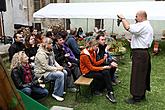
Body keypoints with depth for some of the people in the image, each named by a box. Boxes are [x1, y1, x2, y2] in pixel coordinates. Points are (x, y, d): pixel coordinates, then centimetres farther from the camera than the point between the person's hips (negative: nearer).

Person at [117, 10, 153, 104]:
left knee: (137, 75, -2)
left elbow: (128, 27, -24)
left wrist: (123, 18, -10)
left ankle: (137, 97, 8)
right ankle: (142, 95, 29)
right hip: (144, 52, 11)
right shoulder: (148, 25, 18)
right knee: (143, 74, 17)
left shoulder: (142, 26, -18)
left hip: (139, 54, -11)